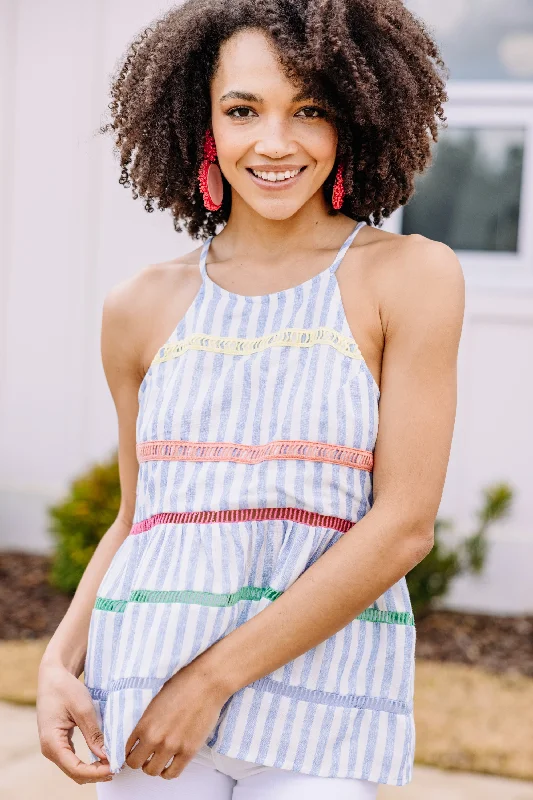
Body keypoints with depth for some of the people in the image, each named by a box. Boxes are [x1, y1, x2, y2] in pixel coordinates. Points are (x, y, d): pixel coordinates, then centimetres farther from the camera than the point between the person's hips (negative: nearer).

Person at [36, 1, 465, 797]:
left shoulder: (411, 275, -4)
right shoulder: (142, 309, 7)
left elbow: (405, 525, -9)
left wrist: (213, 680, -12)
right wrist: (59, 663, 0)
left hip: (323, 693, -2)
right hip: (144, 690, 3)